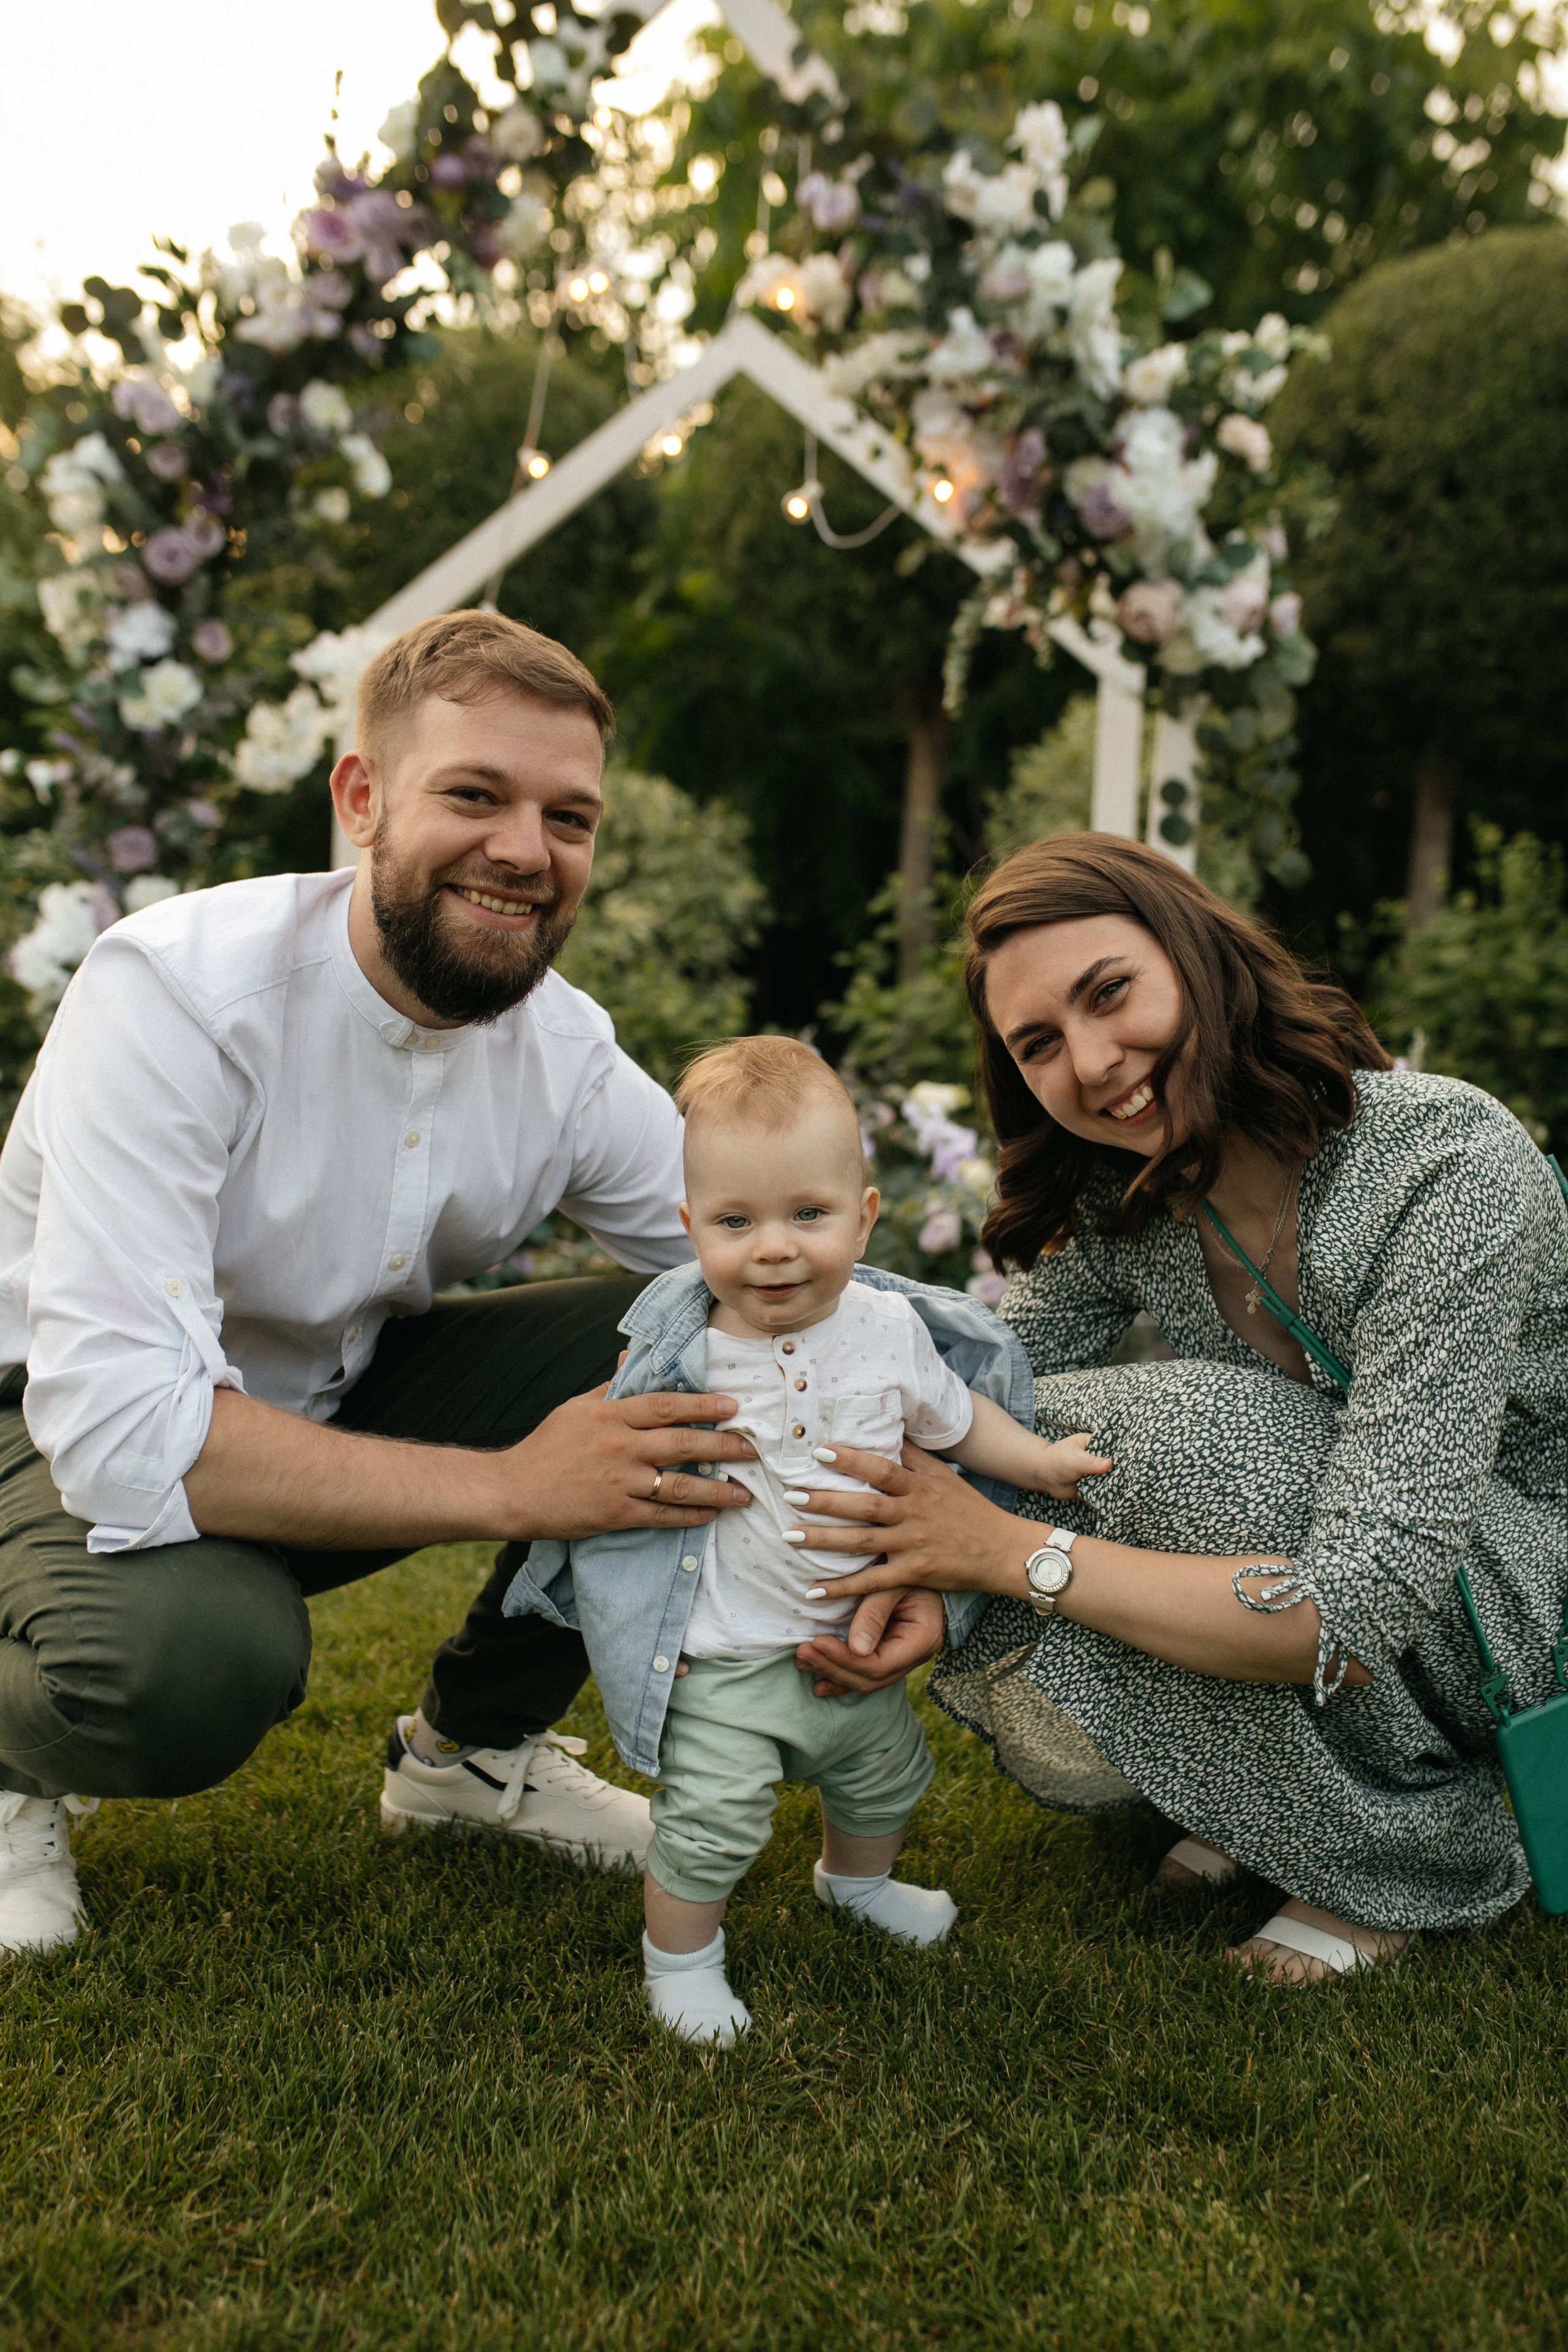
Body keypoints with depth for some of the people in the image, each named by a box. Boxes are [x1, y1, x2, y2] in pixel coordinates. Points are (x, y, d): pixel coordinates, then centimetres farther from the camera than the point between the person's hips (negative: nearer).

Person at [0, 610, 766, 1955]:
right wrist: (511, 1488, -38)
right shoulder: (177, 994, -29)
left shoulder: (569, 1050, -12)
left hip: (341, 1403, 5)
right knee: (194, 1654, -38)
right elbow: (117, 1423, -37)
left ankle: (476, 1745, 7)